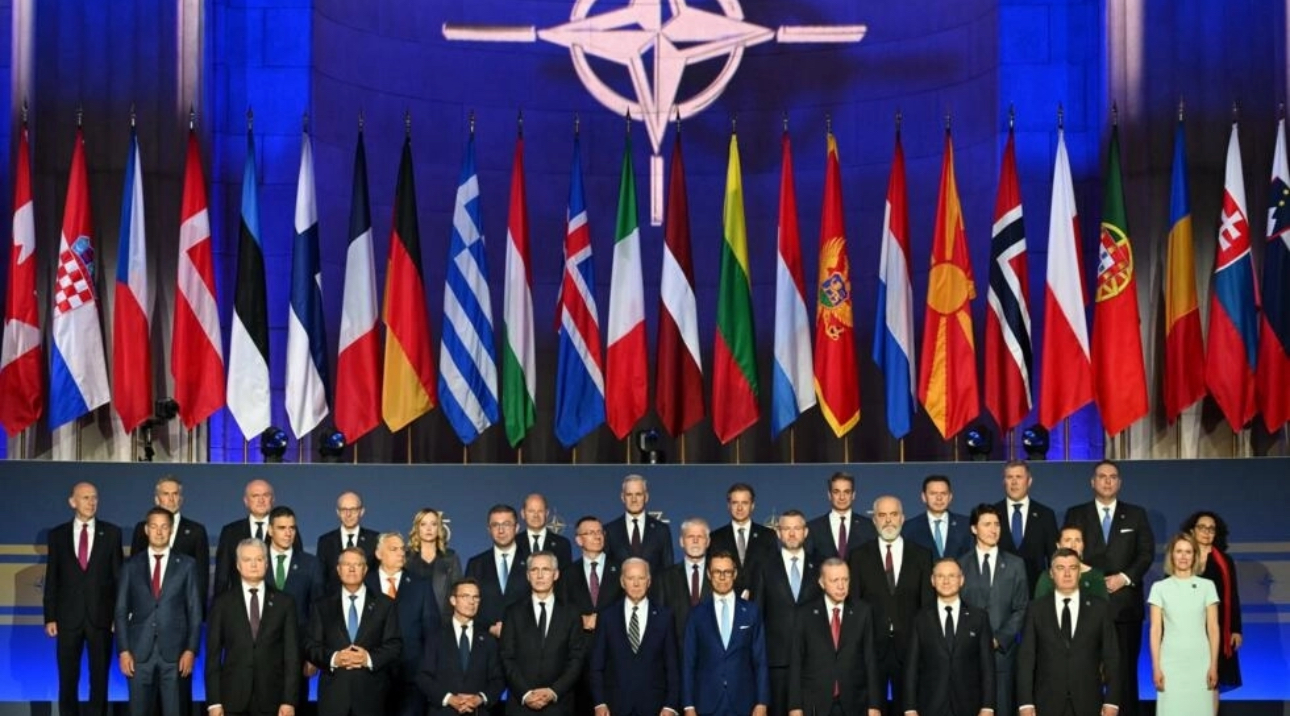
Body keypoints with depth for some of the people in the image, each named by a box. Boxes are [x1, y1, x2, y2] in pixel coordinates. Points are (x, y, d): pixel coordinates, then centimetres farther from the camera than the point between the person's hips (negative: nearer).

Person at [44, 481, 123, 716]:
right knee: (67, 679, 5)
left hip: (101, 617, 0)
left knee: (100, 678, 5)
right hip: (68, 617, 1)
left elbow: (119, 575, 3)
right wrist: (50, 617, -1)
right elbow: (51, 579, 5)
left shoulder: (111, 533, 3)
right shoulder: (58, 534, 5)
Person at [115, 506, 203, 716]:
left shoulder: (186, 565, 5)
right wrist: (123, 650, -2)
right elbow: (121, 611, 6)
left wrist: (191, 650, -5)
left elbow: (195, 611, 3)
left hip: (174, 651, -1)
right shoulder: (131, 565, 8)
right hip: (140, 651, 1)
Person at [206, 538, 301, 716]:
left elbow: (292, 654, 3)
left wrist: (289, 700, -5)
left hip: (271, 698, 0)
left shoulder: (284, 602, 7)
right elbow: (213, 655, 4)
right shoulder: (222, 603, 7)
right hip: (232, 697, 0)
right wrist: (214, 702, -4)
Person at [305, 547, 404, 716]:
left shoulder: (385, 605, 9)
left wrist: (370, 658, -14)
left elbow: (395, 646, 3)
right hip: (333, 693, 1)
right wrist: (333, 658, -13)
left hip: (371, 693, 0)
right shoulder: (323, 606, 12)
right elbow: (311, 645, 6)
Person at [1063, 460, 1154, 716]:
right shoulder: (1076, 514, 10)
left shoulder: (1136, 515, 12)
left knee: (1125, 669, -1)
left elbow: (1147, 553, 5)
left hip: (1125, 602, 1)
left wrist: (1124, 577, -9)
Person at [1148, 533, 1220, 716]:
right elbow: (1155, 630, 2)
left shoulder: (1207, 586, 5)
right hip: (1171, 661, 0)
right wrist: (1156, 667, -3)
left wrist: (1214, 665, -2)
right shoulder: (1160, 588, 5)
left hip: (1200, 661, 0)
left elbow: (1213, 629, 4)